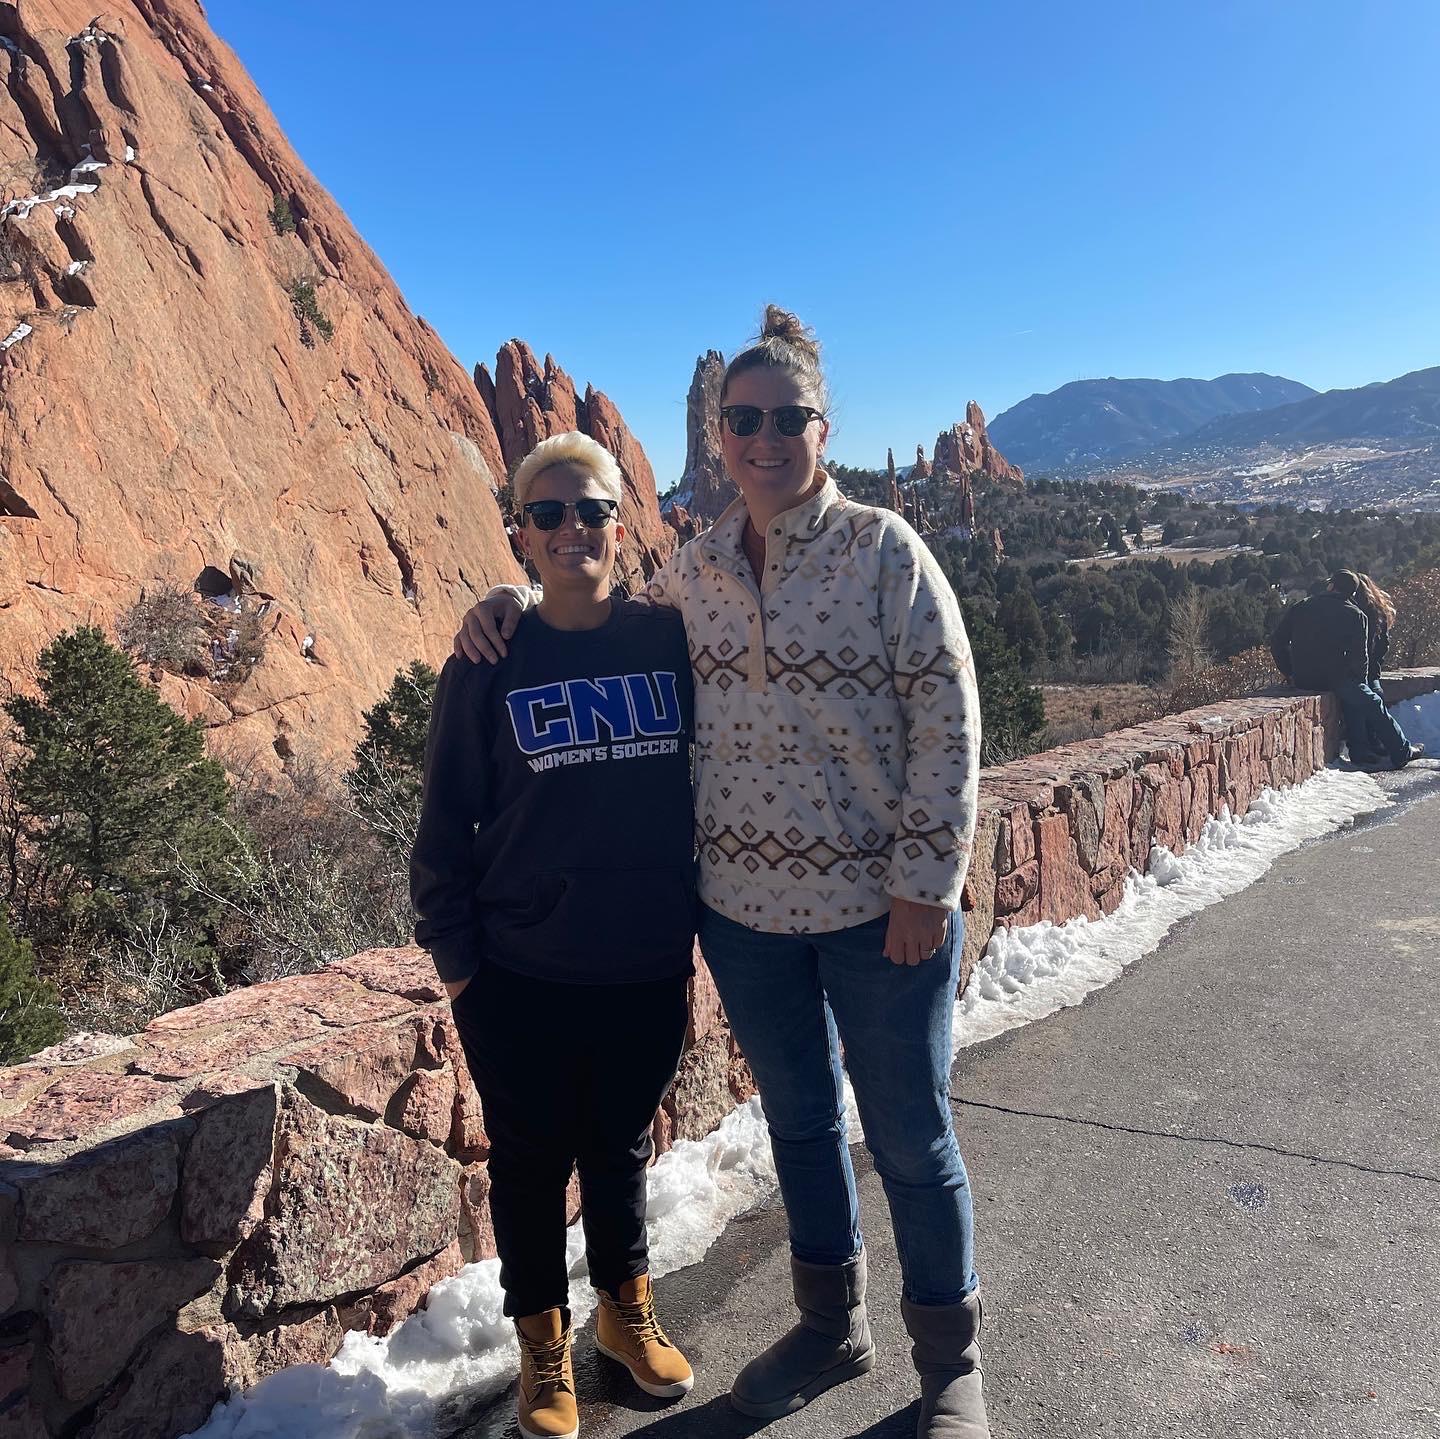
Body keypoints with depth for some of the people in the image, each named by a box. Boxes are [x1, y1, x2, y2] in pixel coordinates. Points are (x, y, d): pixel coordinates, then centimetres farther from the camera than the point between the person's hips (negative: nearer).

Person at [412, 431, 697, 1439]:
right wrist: (455, 955, -2)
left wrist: (698, 920, 6)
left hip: (648, 970, 1)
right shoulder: (490, 665, -5)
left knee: (622, 1149, 19)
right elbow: (447, 820, 0)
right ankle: (544, 1339, 37)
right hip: (519, 982, -1)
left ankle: (627, 1308, 44)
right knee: (532, 1164, 14)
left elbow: (707, 781, 5)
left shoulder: (670, 641, -2)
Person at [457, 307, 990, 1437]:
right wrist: (518, 603, 4)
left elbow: (946, 719, -11)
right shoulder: (694, 570, 4)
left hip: (879, 909, -4)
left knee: (911, 1141, 10)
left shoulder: (883, 549, -9)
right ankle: (832, 1327, 45)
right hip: (744, 908, 5)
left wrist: (927, 881, -14)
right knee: (798, 1121, 21)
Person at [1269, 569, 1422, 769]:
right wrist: (1360, 681, 15)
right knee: (1373, 705, 16)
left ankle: (1359, 751, 27)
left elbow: (1277, 641, 8)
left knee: (1353, 699, 28)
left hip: (1302, 679, 5)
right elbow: (1360, 656, -1)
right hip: (1336, 678, -4)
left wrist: (1289, 672, 15)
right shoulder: (1355, 615, 0)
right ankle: (1402, 752, 24)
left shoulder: (1300, 608, 8)